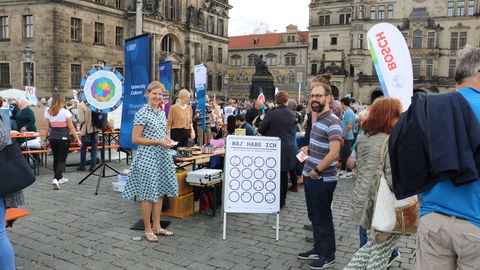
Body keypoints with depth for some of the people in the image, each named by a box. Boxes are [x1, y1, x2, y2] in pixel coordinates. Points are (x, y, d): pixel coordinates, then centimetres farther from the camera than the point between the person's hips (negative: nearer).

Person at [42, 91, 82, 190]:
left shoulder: (47, 111, 1)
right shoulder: (65, 112, -10)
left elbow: (47, 128, 4)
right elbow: (71, 128, -8)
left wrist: (44, 140, 12)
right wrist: (78, 139, -3)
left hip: (53, 138, 4)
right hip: (64, 138, -4)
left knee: (56, 158, 18)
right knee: (61, 159, -1)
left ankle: (60, 177, 32)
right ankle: (56, 179, -18)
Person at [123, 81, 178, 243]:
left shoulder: (162, 113, 11)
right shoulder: (142, 113, -12)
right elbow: (136, 139, -14)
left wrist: (168, 140, 1)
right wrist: (158, 142, -18)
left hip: (162, 157, 8)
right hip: (147, 157, -8)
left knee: (160, 191, 13)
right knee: (147, 193, 2)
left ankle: (157, 226, 25)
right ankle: (148, 230, 15)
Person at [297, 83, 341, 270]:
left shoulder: (332, 122, -19)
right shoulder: (318, 119, 10)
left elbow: (333, 152, -26)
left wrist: (317, 170, -19)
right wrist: (308, 149, 9)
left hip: (323, 179, -9)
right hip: (310, 176, 9)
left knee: (323, 218, 5)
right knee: (314, 216, 19)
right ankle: (318, 249, 35)